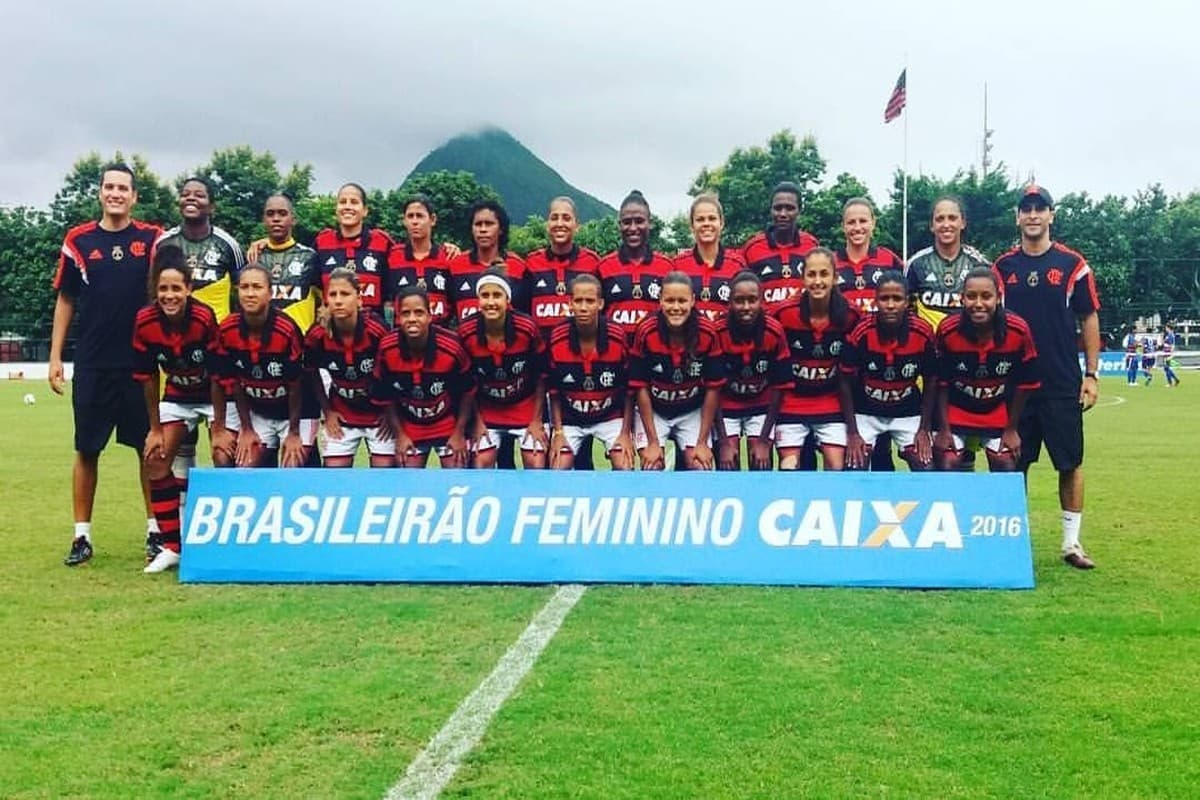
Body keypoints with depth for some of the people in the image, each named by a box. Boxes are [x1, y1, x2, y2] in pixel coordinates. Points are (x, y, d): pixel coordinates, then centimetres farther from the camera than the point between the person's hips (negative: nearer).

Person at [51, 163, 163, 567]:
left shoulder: (151, 238, 2)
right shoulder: (78, 240, 5)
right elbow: (65, 300, 9)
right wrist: (55, 357, 5)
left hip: (139, 362, -1)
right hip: (91, 364, 1)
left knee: (149, 446, 4)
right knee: (86, 450, 6)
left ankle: (156, 529, 14)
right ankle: (81, 536, 14)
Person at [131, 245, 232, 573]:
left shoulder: (205, 318, -29)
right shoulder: (145, 322, -19)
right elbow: (147, 378, -7)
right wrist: (155, 429, -3)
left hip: (217, 395, -4)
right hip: (177, 396, 4)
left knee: (224, 459, -16)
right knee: (155, 459, -2)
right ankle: (170, 546, 8)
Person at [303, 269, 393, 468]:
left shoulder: (378, 331, -23)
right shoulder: (316, 337, -16)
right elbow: (313, 376, 4)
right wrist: (327, 411, 4)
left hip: (380, 415, -1)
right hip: (342, 416, 2)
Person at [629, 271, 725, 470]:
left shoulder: (708, 332, -19)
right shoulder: (646, 332, -21)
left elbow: (713, 388, -11)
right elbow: (641, 387, -13)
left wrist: (702, 442, -10)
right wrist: (653, 442, -13)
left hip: (693, 412, 1)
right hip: (652, 410, -1)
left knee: (700, 466, -11)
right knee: (652, 465, -14)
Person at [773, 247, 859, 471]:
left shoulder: (849, 317, -9)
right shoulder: (785, 314, -14)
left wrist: (851, 419, 4)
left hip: (832, 407, 1)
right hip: (791, 407, -1)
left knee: (836, 468, -2)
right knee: (789, 469, 2)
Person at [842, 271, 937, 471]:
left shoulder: (923, 333, -18)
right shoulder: (860, 333, -21)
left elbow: (930, 382, -2)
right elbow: (847, 384, -9)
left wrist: (925, 429, -2)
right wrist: (852, 432, -8)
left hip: (908, 413, 1)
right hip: (865, 413, -1)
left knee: (926, 468, -5)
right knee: (854, 470, -9)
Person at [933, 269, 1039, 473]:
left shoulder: (1018, 330, -21)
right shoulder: (948, 330, -22)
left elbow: (1024, 385, -9)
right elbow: (941, 383, -11)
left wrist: (1011, 429, -3)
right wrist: (943, 429, -8)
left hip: (999, 414, 1)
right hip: (956, 412, -1)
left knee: (1006, 468, 4)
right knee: (947, 468, -2)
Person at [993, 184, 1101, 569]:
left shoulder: (1072, 264, 0)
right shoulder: (1003, 267, 5)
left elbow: (1089, 320, 2)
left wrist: (1091, 374, -3)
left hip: (1063, 385, -2)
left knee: (1070, 463, 3)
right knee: (1014, 463, 8)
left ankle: (1072, 542, 13)